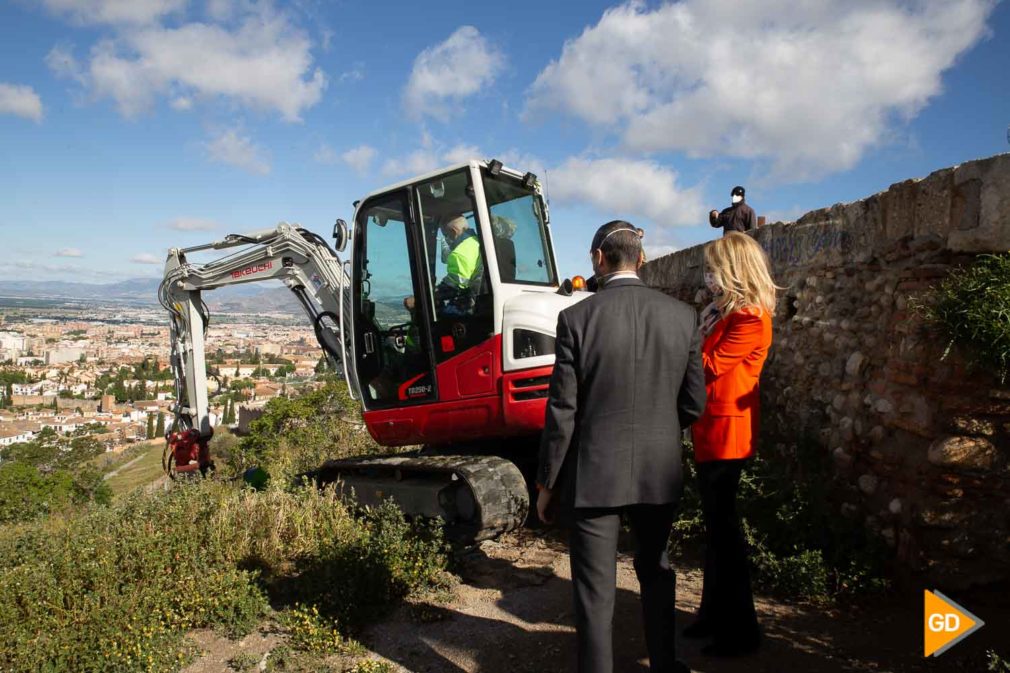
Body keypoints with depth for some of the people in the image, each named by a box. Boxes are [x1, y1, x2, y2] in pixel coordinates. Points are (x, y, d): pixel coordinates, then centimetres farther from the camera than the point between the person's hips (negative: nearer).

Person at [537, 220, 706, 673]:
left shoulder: (577, 318, -13)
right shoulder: (682, 317, -3)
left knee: (595, 587, 9)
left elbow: (562, 411, -12)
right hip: (660, 473, 4)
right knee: (655, 569, 25)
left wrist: (547, 483, -1)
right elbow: (694, 404, 1)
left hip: (594, 474, -4)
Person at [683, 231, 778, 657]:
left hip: (726, 433, -10)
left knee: (722, 526, -1)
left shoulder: (750, 318, -15)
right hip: (712, 430, 10)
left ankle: (740, 631, 14)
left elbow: (708, 365, -19)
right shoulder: (727, 311, 14)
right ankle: (714, 614, 31)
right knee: (716, 524, 17)